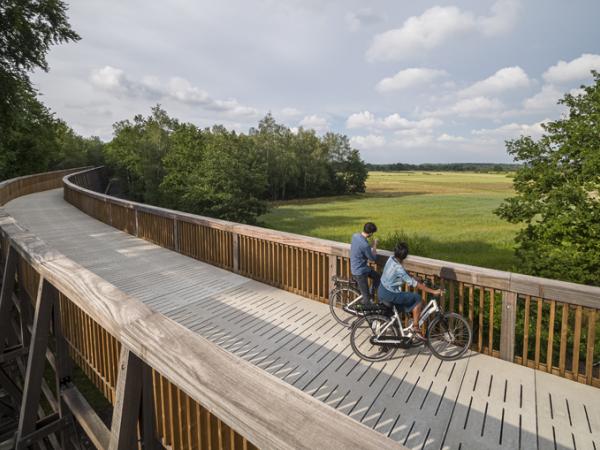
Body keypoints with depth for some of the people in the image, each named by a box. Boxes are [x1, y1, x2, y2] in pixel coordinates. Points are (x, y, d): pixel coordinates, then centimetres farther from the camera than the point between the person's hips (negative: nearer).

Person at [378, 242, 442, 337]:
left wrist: (420, 282, 10)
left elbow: (407, 276, 11)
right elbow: (414, 284, -23)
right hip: (389, 295, -9)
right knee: (418, 299, -2)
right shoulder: (398, 268, -27)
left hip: (381, 292, 9)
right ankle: (415, 327, 3)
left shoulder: (391, 259, -2)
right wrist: (433, 291, -20)